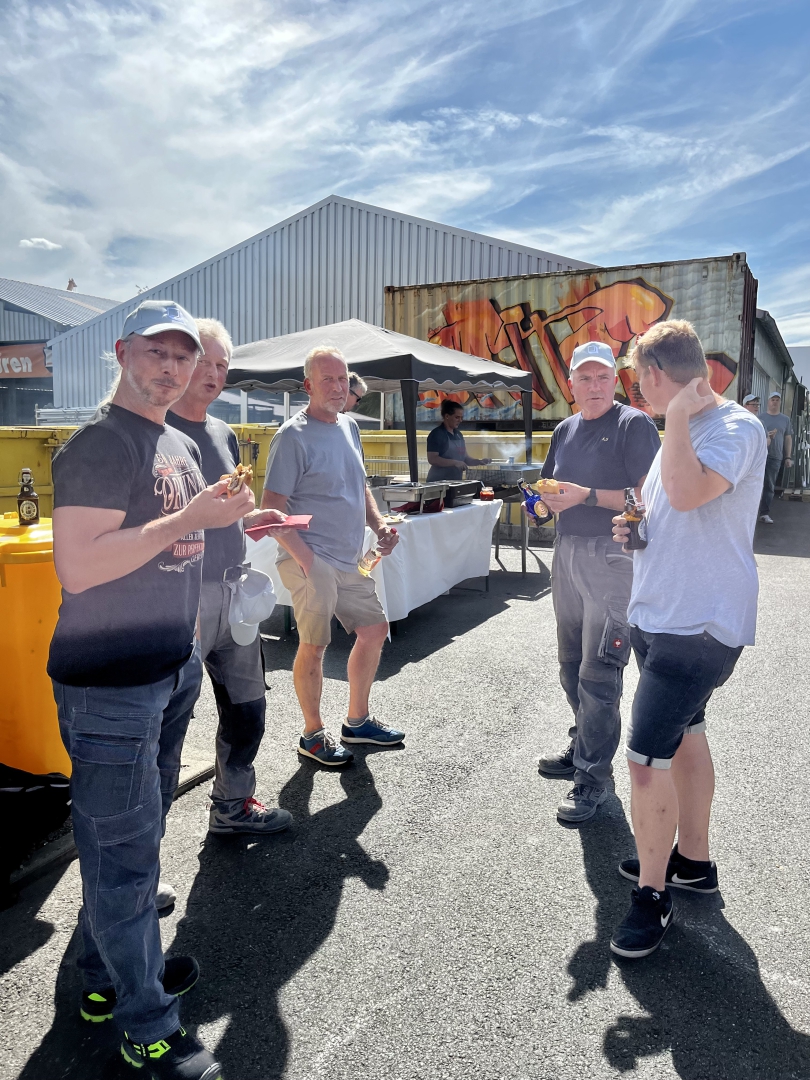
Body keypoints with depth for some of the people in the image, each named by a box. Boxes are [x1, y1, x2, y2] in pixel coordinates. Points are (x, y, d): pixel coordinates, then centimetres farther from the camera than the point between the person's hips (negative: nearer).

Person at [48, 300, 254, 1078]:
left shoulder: (181, 445, 13)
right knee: (123, 851, 4)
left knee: (136, 835, 20)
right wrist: (189, 518, -25)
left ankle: (106, 978, 40)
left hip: (172, 669, 9)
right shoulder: (101, 444, -16)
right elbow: (77, 567, -26)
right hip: (109, 683, -9)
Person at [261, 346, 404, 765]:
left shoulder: (349, 427, 13)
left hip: (350, 559, 9)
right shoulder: (294, 436, -11)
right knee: (313, 647, -2)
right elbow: (272, 508, -16)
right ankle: (313, 735, 18)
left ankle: (357, 721, 31)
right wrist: (303, 557, -25)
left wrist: (379, 525, 7)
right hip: (311, 560, -8)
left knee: (374, 630, 14)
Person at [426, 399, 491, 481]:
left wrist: (479, 461, 1)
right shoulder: (437, 434, -8)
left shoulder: (458, 434, 15)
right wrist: (455, 463, -23)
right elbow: (432, 459, -18)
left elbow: (465, 458, 19)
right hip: (438, 482, -7)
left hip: (455, 481, 7)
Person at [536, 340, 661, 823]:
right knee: (572, 665, 16)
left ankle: (594, 777, 7)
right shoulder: (566, 429, 15)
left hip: (612, 558, -7)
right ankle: (583, 748, 34)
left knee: (598, 673, -5)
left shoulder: (634, 424, -8)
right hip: (567, 554, 8)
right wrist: (544, 499, 2)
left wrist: (586, 496, -22)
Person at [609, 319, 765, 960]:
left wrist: (678, 415, -22)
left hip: (698, 626, -10)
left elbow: (689, 492, -34)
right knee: (685, 739, 20)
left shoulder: (735, 427, -15)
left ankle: (653, 894, 11)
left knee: (647, 761, -8)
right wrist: (633, 527, 5)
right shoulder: (685, 431, 14)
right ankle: (693, 862, 36)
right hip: (662, 616, 10)